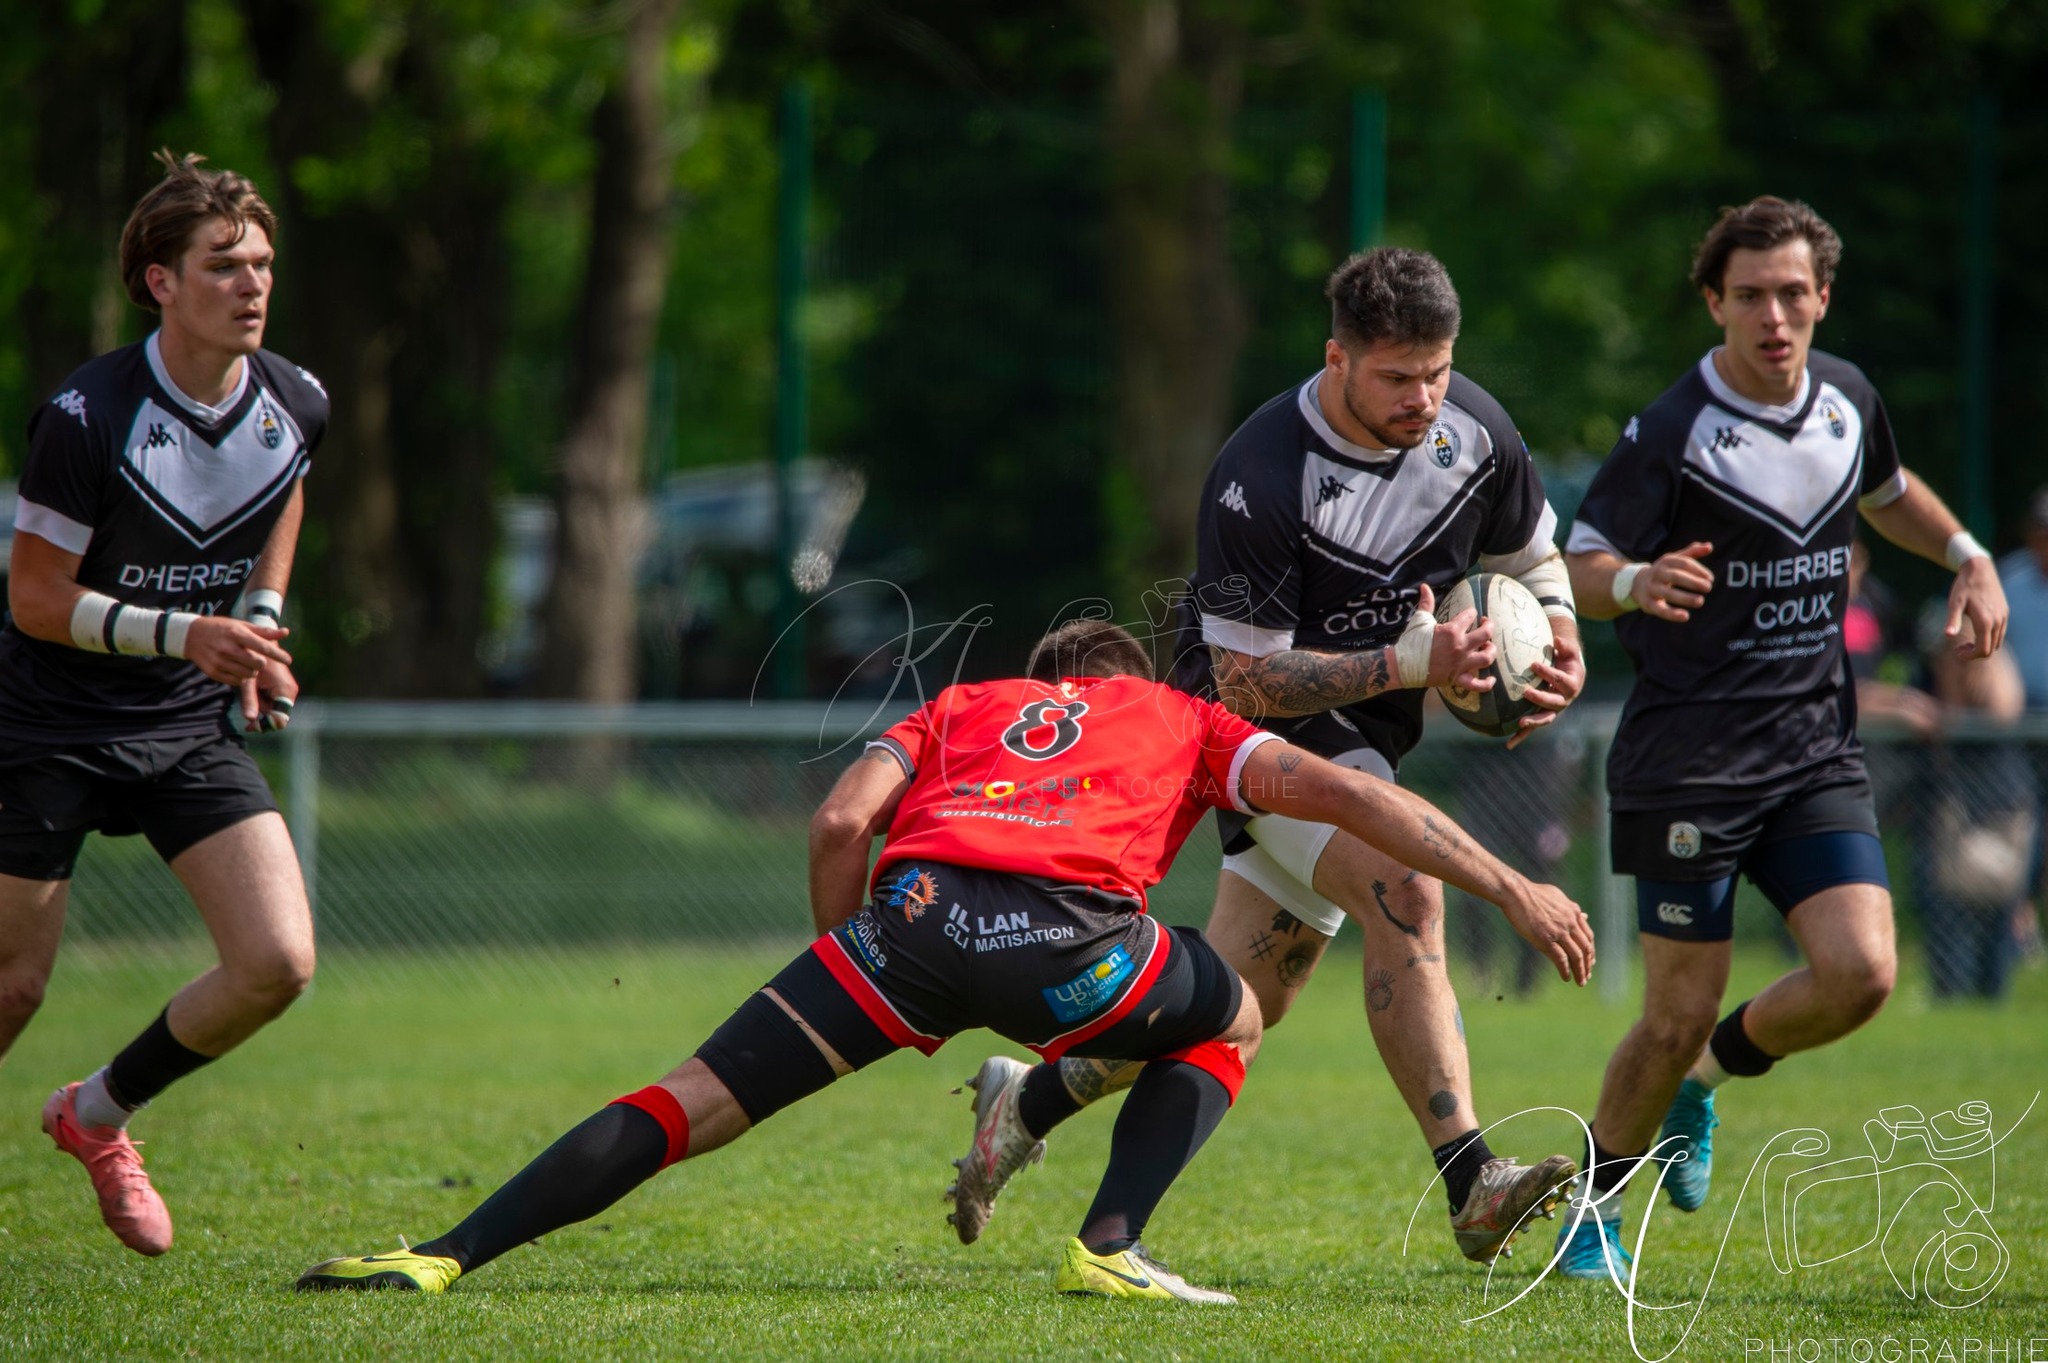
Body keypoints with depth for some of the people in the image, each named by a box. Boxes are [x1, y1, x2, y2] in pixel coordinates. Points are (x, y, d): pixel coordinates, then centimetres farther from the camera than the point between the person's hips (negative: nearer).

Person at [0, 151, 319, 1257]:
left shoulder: (295, 406, -5)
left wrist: (260, 622, 10)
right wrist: (184, 634, -25)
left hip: (192, 726, 5)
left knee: (278, 964, -9)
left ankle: (99, 1113, 15)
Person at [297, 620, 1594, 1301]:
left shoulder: (959, 708, 36)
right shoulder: (1185, 722, 33)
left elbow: (842, 822, 19)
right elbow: (1341, 792, 21)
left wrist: (852, 1000, 27)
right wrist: (1511, 887, 25)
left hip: (916, 910, 1)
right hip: (1070, 929, -1)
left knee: (694, 1102, 6)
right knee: (1232, 1020, 29)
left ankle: (449, 1255, -7)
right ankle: (1111, 1247, 12)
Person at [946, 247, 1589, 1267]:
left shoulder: (1473, 427, -9)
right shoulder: (1260, 479, -28)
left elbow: (1532, 557, 10)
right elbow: (1246, 678, -25)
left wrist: (1561, 651, -10)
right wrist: (1407, 663, -34)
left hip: (1360, 736, 7)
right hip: (1256, 719, -7)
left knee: (1242, 999, 11)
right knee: (1404, 889, -30)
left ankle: (1030, 1099, 31)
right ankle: (1472, 1185, -36)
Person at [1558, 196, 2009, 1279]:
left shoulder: (1848, 400, 6)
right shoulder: (1671, 433, -12)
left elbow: (1888, 493, 29)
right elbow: (1577, 568, -11)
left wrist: (1969, 558, 14)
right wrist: (1637, 584, -32)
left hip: (1816, 746, 5)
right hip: (1689, 753, -5)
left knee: (1860, 973, -13)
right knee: (1677, 1016, -5)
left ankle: (1713, 1071, 17)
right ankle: (1594, 1200, 21)